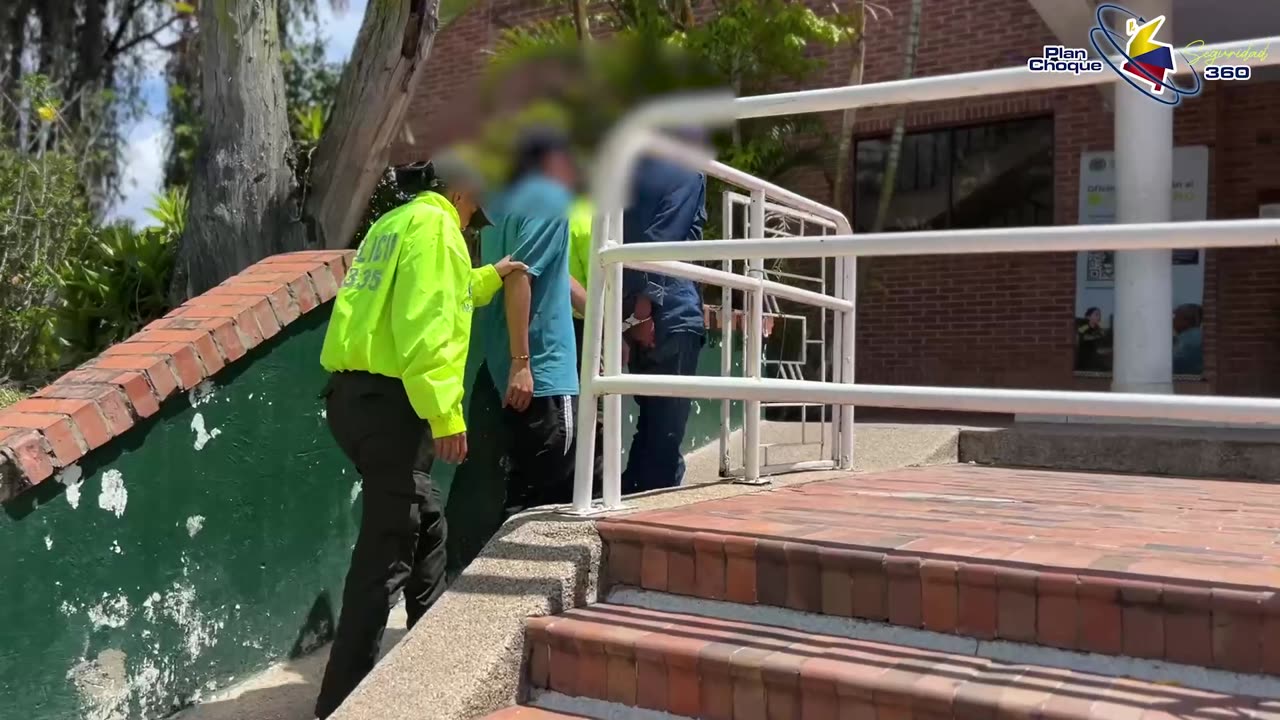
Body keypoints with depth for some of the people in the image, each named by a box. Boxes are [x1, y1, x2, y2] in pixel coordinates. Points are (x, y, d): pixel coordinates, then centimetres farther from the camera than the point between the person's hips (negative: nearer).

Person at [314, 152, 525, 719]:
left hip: (359, 393, 10)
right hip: (388, 401, -10)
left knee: (425, 522, 22)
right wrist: (446, 415, -21)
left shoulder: (394, 222, 20)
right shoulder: (433, 224, -10)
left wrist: (488, 278, 35)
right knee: (386, 550, -5)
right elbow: (425, 327, -21)